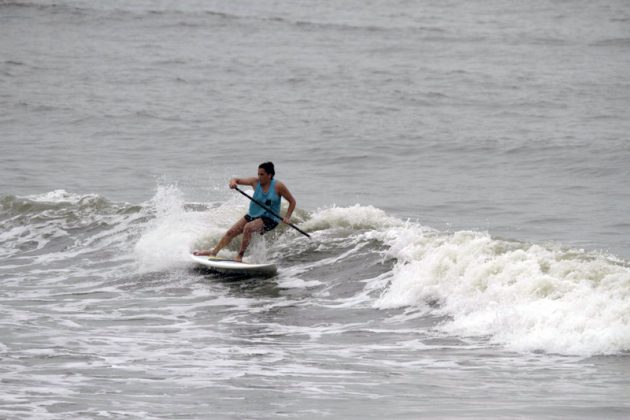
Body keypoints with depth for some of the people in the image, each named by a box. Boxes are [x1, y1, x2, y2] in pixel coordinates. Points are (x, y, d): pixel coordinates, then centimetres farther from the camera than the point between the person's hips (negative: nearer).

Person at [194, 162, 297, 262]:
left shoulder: (278, 186, -14)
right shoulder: (255, 181, -4)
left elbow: (292, 202, -6)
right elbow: (237, 180, -1)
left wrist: (287, 217, -19)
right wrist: (233, 182, -26)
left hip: (269, 219, -5)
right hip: (252, 215, 5)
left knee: (248, 227, -31)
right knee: (231, 232, 2)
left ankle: (240, 256, -25)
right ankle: (214, 252, 18)